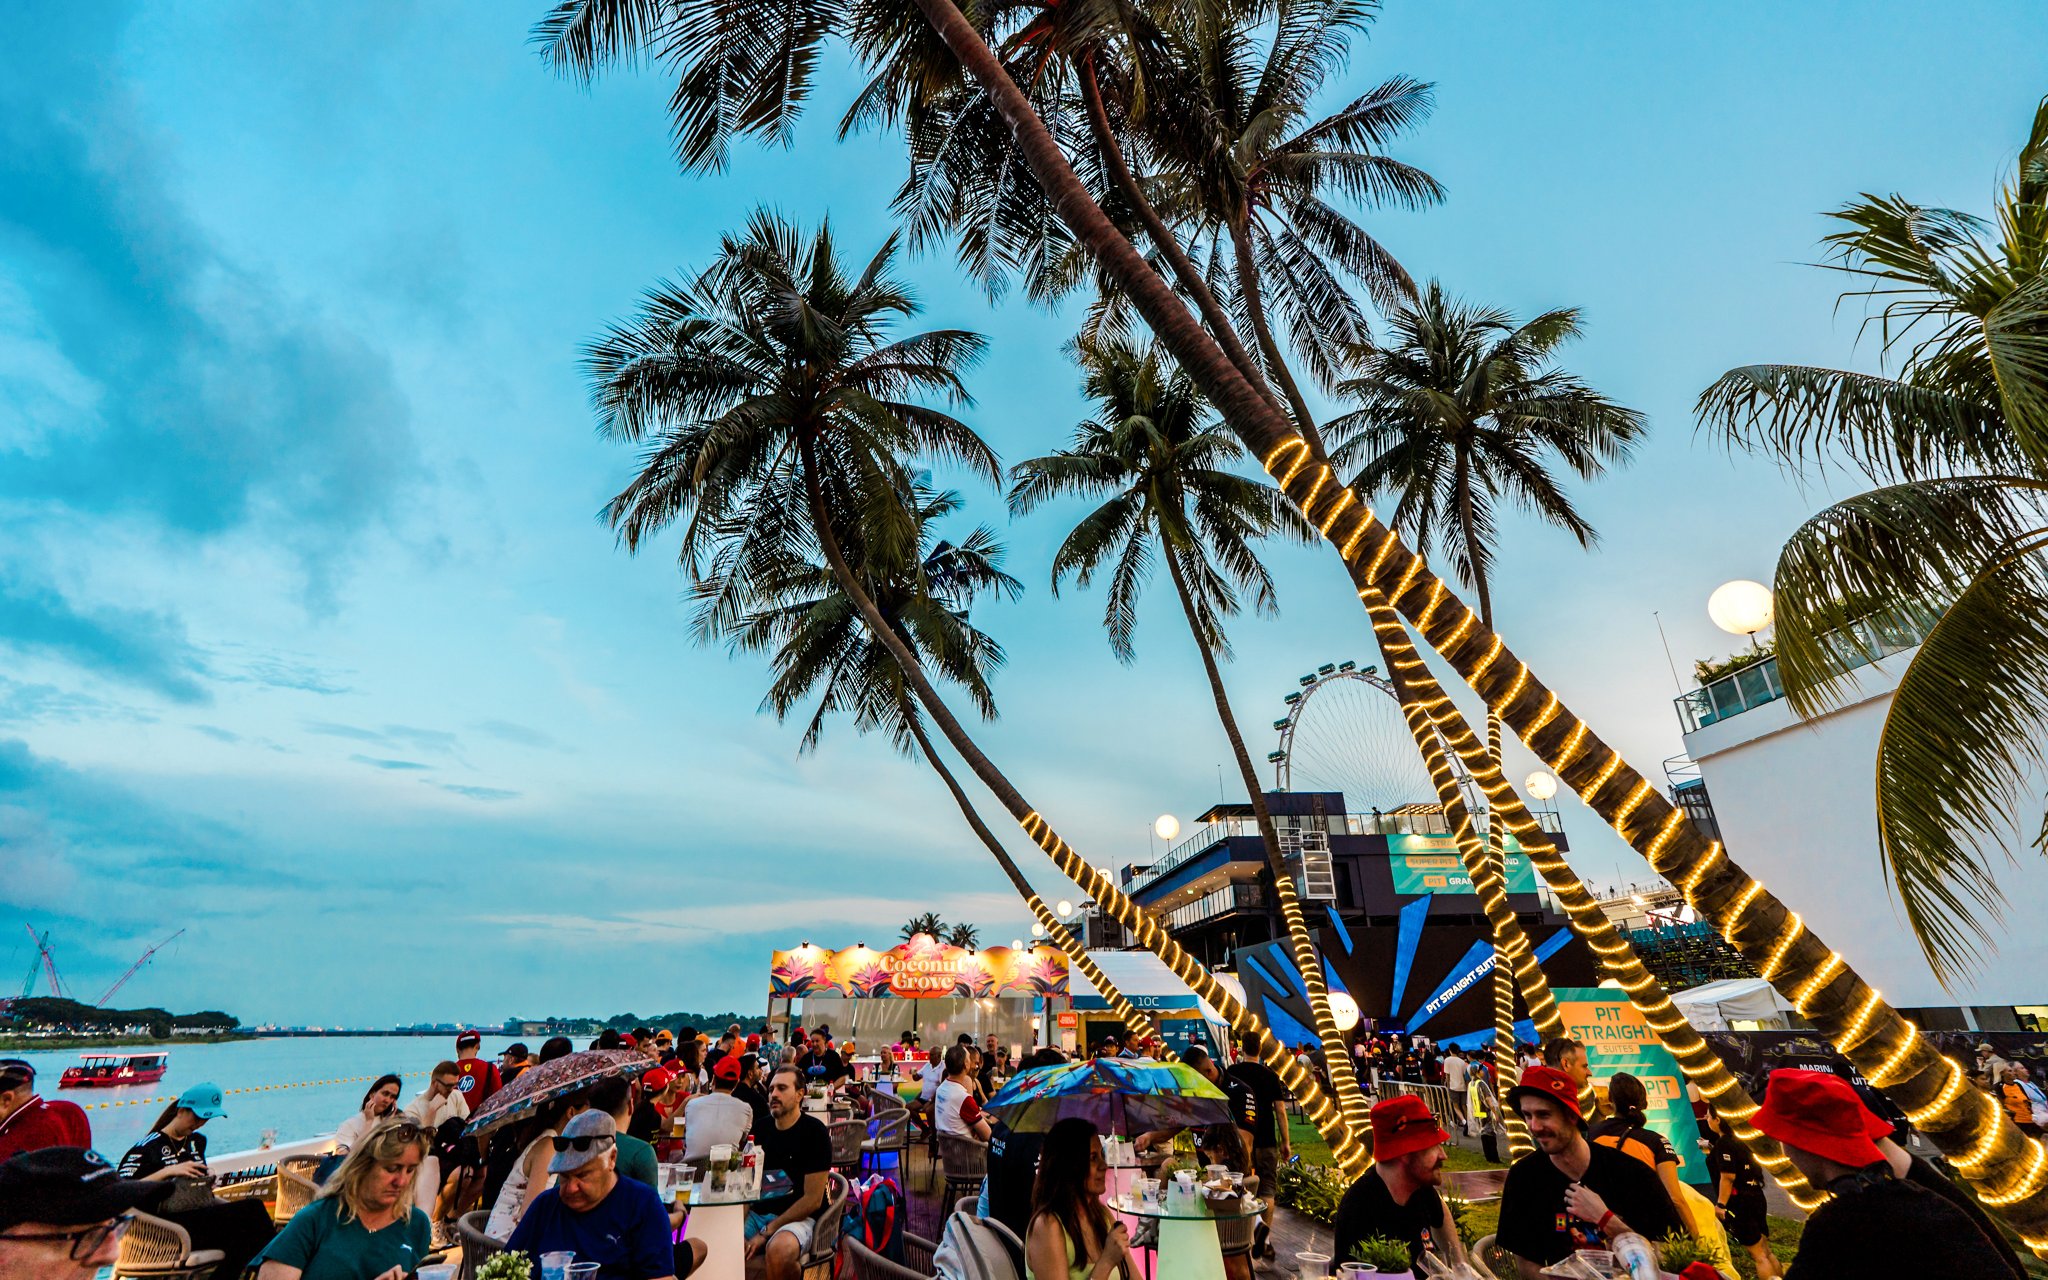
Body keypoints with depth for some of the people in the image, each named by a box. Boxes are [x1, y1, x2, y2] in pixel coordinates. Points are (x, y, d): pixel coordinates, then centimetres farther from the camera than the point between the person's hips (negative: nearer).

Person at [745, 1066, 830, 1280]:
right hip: (757, 1212, 6)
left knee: (778, 1250, -35)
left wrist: (766, 1232, -14)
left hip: (798, 1217, -6)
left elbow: (813, 1199, -11)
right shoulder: (761, 1129, 7)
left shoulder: (815, 1131, -9)